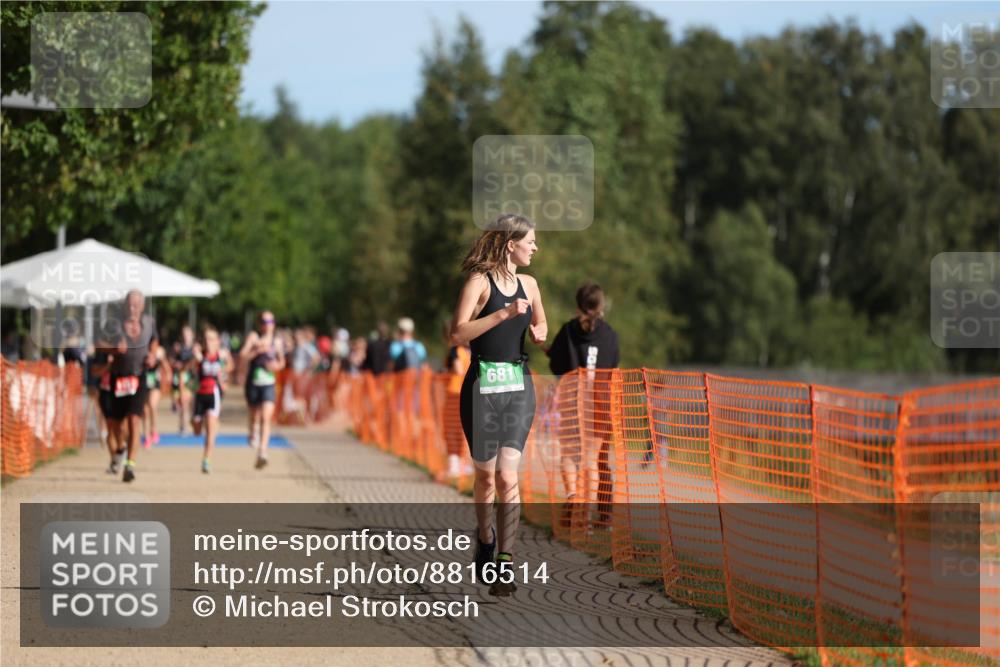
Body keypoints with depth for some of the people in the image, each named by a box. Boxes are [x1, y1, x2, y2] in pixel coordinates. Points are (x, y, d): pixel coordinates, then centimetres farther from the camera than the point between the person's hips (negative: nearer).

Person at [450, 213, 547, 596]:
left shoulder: (528, 285, 10)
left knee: (507, 476, -9)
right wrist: (504, 314, -24)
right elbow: (457, 334, -19)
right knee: (486, 475, 8)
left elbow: (541, 324, 28)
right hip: (482, 386, -3)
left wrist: (539, 333, 5)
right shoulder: (480, 281, -8)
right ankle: (485, 537, 35)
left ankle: (505, 562, -11)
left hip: (518, 386, 3)